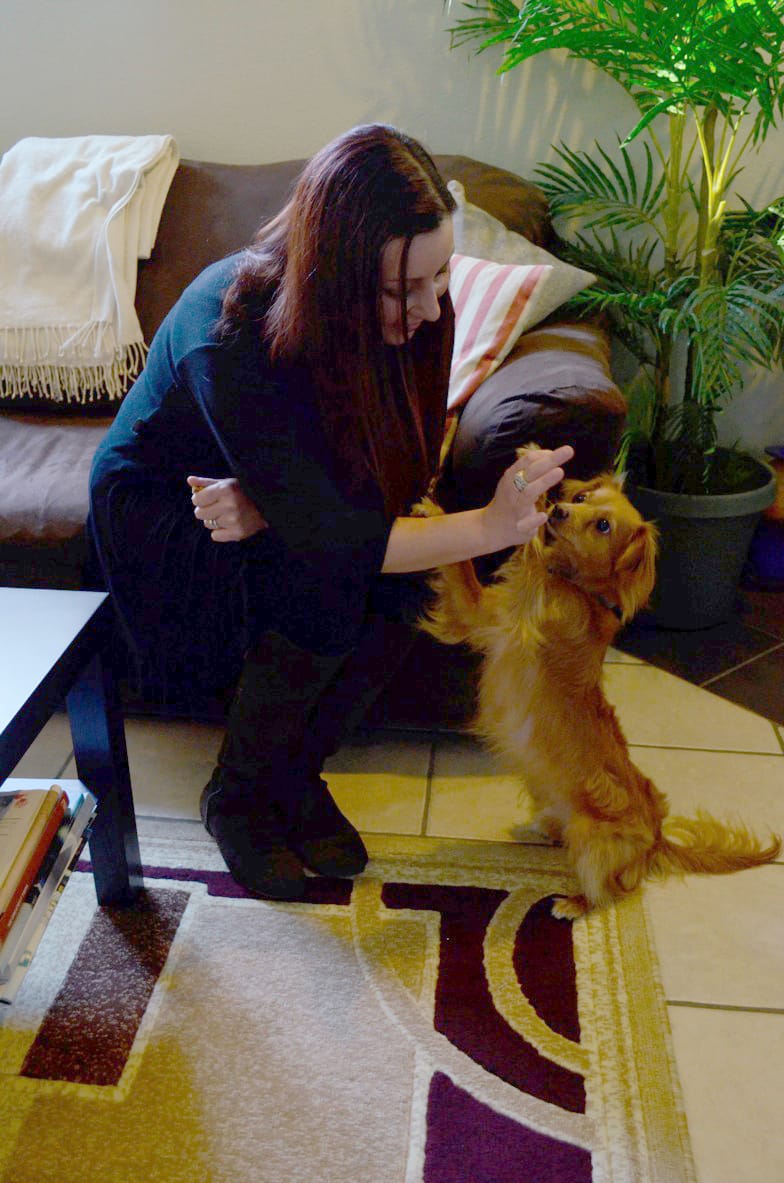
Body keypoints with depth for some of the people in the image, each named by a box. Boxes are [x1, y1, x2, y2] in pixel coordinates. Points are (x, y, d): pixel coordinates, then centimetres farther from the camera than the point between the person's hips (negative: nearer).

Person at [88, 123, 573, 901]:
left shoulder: (414, 309, -19)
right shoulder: (229, 339, -36)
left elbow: (402, 470, -15)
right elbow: (325, 532, -38)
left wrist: (267, 505, -32)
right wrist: (489, 527, -39)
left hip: (268, 493, 5)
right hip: (158, 510, -5)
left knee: (408, 579, -24)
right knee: (330, 582, -32)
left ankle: (296, 771, -1)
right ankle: (237, 795, -8)